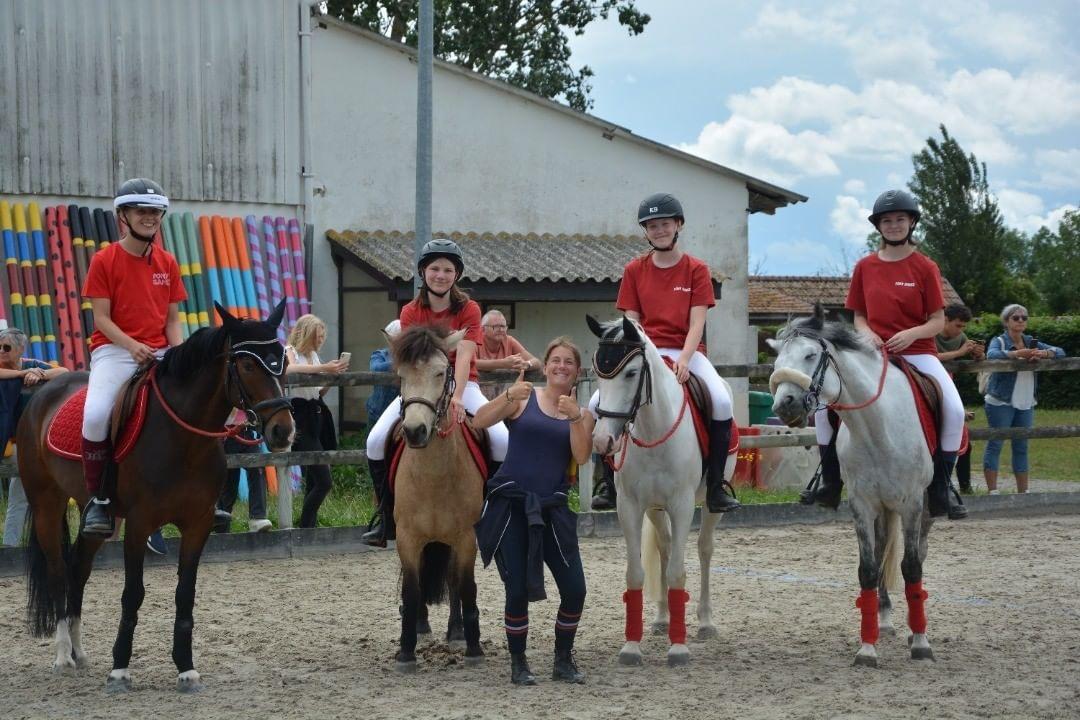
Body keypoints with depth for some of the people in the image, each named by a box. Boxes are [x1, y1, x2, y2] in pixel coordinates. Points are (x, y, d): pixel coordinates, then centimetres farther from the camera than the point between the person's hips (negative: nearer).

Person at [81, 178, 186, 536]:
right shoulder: (105, 261, -1)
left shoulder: (168, 263, 11)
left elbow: (172, 319, 11)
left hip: (159, 353, 4)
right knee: (95, 414, -31)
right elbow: (101, 318, -5)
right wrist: (132, 345, -21)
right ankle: (98, 497, -13)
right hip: (113, 349, -4)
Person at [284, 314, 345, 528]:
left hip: (317, 418, 8)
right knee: (324, 481, -14)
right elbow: (289, 369, -31)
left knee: (313, 482, 9)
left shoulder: (313, 355, 16)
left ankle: (308, 527, 13)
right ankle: (304, 528, -7)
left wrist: (333, 374, 2)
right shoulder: (289, 352, -6)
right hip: (300, 417, -8)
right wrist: (324, 368, -32)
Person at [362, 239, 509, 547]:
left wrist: (457, 397, -34)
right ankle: (386, 515, -6)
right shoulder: (411, 312, -1)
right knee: (376, 440, -20)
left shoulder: (469, 310, -5)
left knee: (501, 439, -26)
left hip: (461, 384, -1)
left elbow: (464, 355, -19)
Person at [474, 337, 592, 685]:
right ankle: (518, 663, 14)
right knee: (518, 590, -3)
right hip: (511, 505, -3)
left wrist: (574, 418, -18)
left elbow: (581, 456, -6)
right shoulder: (524, 399, 1)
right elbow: (480, 421, -11)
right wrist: (509, 395, -26)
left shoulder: (582, 415, 10)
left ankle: (564, 660, 17)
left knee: (574, 589, -3)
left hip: (553, 509, 3)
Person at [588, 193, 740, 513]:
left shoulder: (696, 270, 2)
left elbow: (696, 323, -6)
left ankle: (716, 486, -19)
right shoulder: (635, 270, 8)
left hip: (686, 351, -2)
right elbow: (631, 323, 5)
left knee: (722, 400, -30)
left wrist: (684, 359, -22)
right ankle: (609, 481, 1)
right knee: (598, 403, -17)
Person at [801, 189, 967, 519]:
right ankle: (831, 482, 1)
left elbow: (938, 321, -1)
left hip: (917, 351, -3)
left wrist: (912, 333, -20)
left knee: (954, 408, -26)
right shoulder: (865, 267, 7)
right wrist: (866, 333, -8)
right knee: (823, 402, -14)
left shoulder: (925, 267, -1)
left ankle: (941, 488, -11)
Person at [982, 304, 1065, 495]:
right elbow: (992, 355, -26)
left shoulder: (1031, 343, 11)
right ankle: (992, 491, -6)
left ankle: (1023, 491, 15)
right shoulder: (999, 341, -4)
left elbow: (1060, 352, 5)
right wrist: (1019, 354, -32)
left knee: (1021, 447, 10)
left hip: (1026, 404, 6)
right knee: (995, 444, -6)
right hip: (1001, 402, -6)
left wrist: (1043, 353, -16)